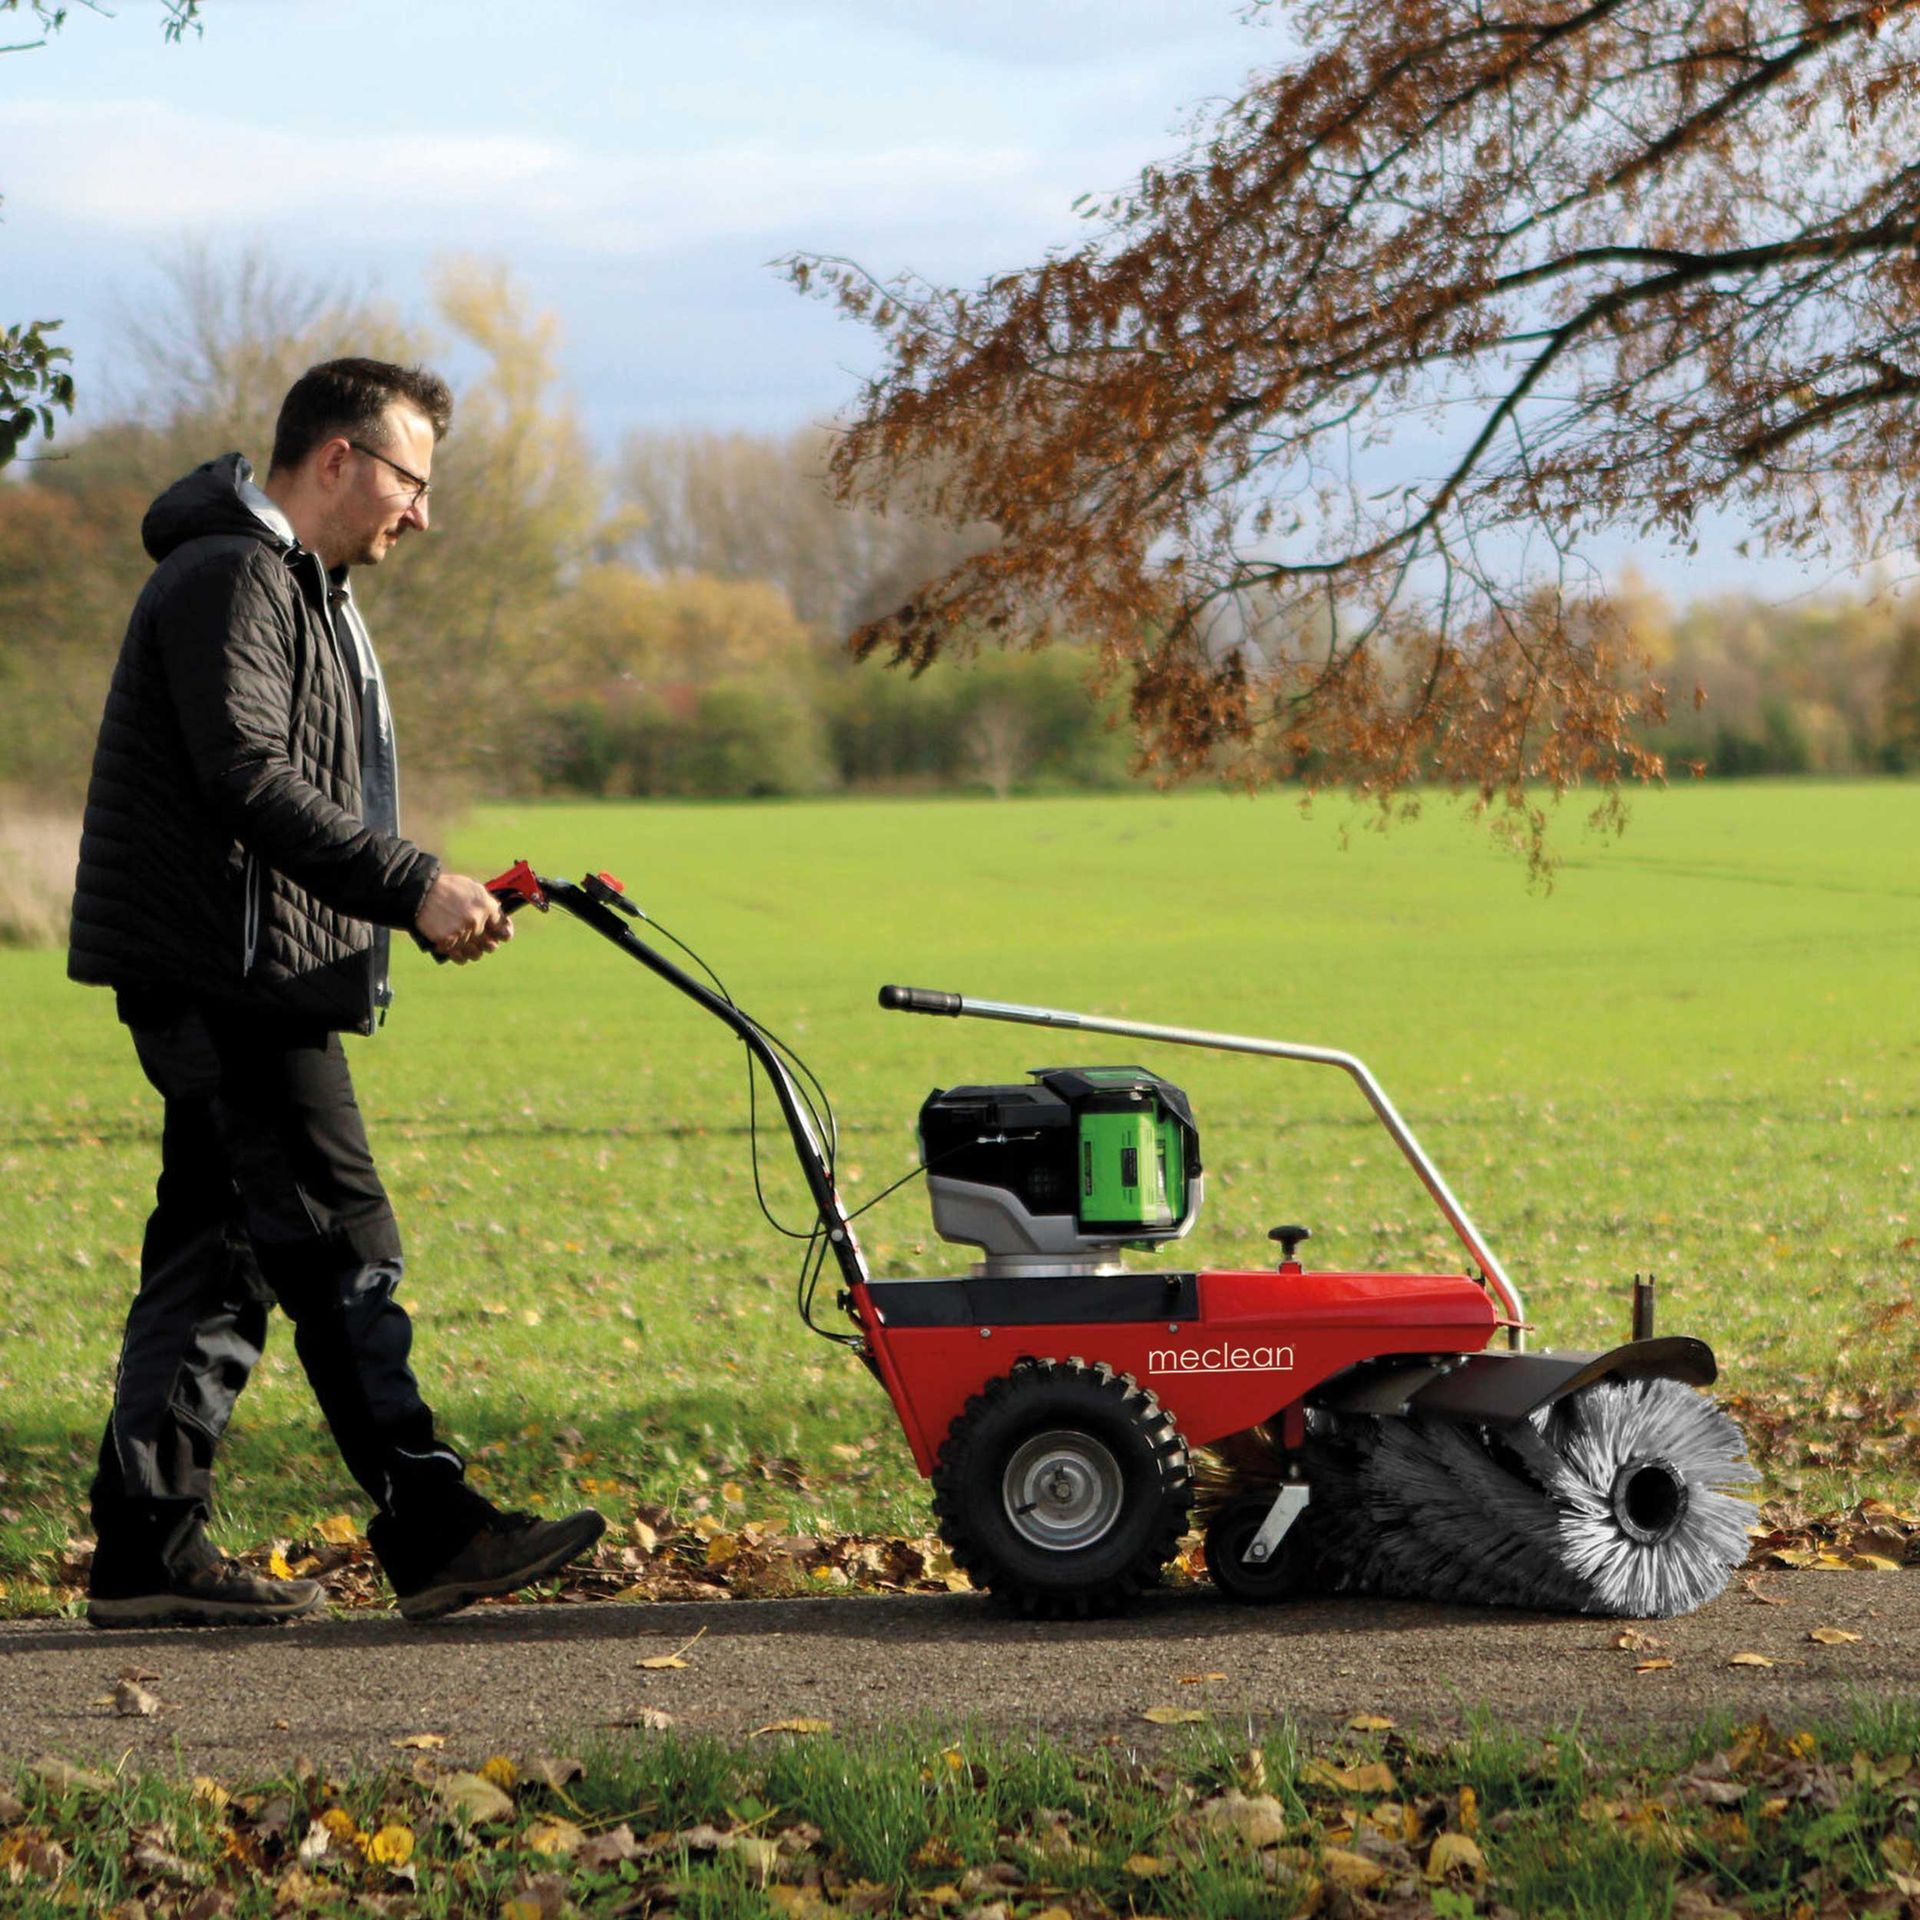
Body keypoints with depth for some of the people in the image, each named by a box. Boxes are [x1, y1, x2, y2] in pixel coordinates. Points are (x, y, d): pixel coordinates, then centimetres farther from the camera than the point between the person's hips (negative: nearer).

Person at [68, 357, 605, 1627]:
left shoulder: (305, 590, 22)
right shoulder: (228, 580, -12)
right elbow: (249, 782, -22)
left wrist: (432, 897, 11)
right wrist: (413, 887, -23)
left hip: (250, 985, 11)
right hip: (227, 977, -11)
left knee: (217, 1259, 9)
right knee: (343, 1249, -9)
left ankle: (149, 1550, 11)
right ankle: (434, 1532, -7)